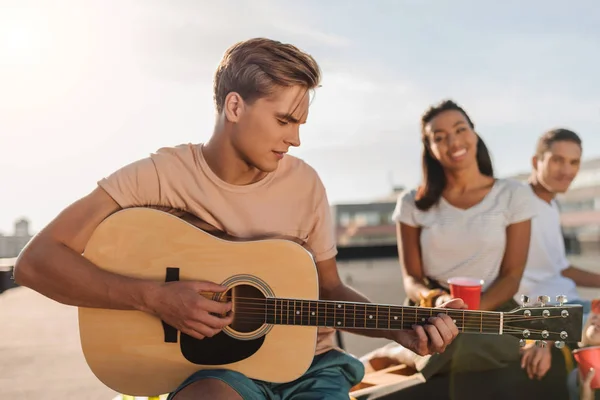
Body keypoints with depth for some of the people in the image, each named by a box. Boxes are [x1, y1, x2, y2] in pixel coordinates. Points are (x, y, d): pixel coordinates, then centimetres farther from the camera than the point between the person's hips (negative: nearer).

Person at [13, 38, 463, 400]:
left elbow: (328, 290, 8)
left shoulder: (304, 183, -3)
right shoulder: (160, 175, -12)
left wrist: (402, 330, -7)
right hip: (215, 363, -3)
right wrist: (154, 297, -24)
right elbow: (36, 262, -14)